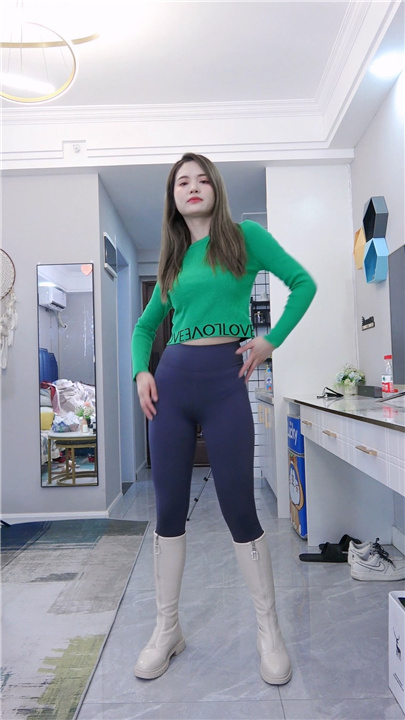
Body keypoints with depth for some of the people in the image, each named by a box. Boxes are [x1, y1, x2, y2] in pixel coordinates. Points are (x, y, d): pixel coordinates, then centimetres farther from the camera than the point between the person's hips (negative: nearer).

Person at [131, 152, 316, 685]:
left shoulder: (245, 236, 5)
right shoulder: (174, 261, 16)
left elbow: (303, 283, 4)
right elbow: (145, 325, 22)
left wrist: (271, 340, -4)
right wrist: (141, 371, 5)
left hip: (225, 382, -4)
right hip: (171, 382, 4)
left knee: (239, 510, 0)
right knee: (169, 510, 8)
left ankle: (269, 632, 22)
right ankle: (167, 629, 26)